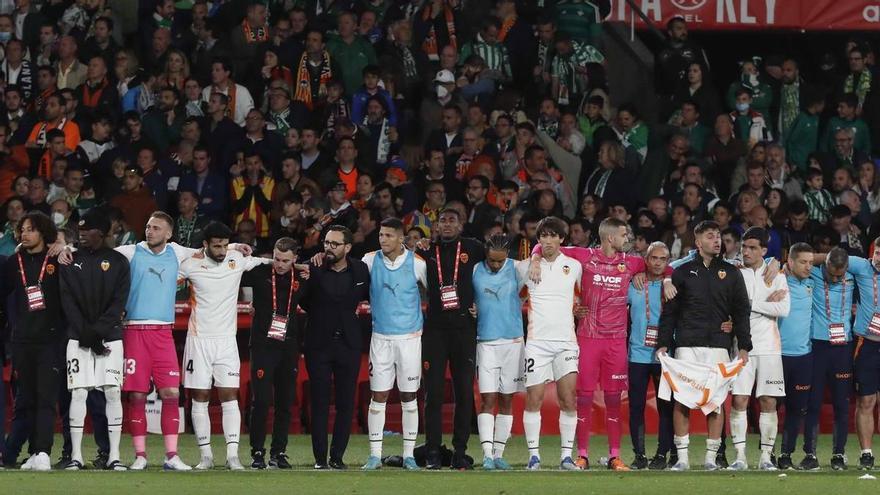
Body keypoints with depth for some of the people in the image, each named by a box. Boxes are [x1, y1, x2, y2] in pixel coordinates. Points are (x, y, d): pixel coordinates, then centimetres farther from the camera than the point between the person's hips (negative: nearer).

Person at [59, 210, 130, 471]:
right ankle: (75, 456, -1)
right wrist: (86, 333, -11)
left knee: (113, 392, -3)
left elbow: (118, 303, -2)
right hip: (79, 338, 1)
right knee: (78, 393, -4)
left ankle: (114, 456, 0)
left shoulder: (118, 262, 5)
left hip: (110, 336, -1)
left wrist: (98, 330, -14)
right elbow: (68, 302, 0)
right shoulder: (71, 262, 7)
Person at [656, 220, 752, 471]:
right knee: (681, 400, -6)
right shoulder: (683, 272, 10)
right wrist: (663, 343, 2)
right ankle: (682, 457, -2)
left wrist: (744, 346, 3)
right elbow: (669, 311, 10)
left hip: (718, 345, 0)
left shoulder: (731, 273, 11)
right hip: (687, 344, 0)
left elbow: (741, 311, 10)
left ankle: (711, 456, 4)